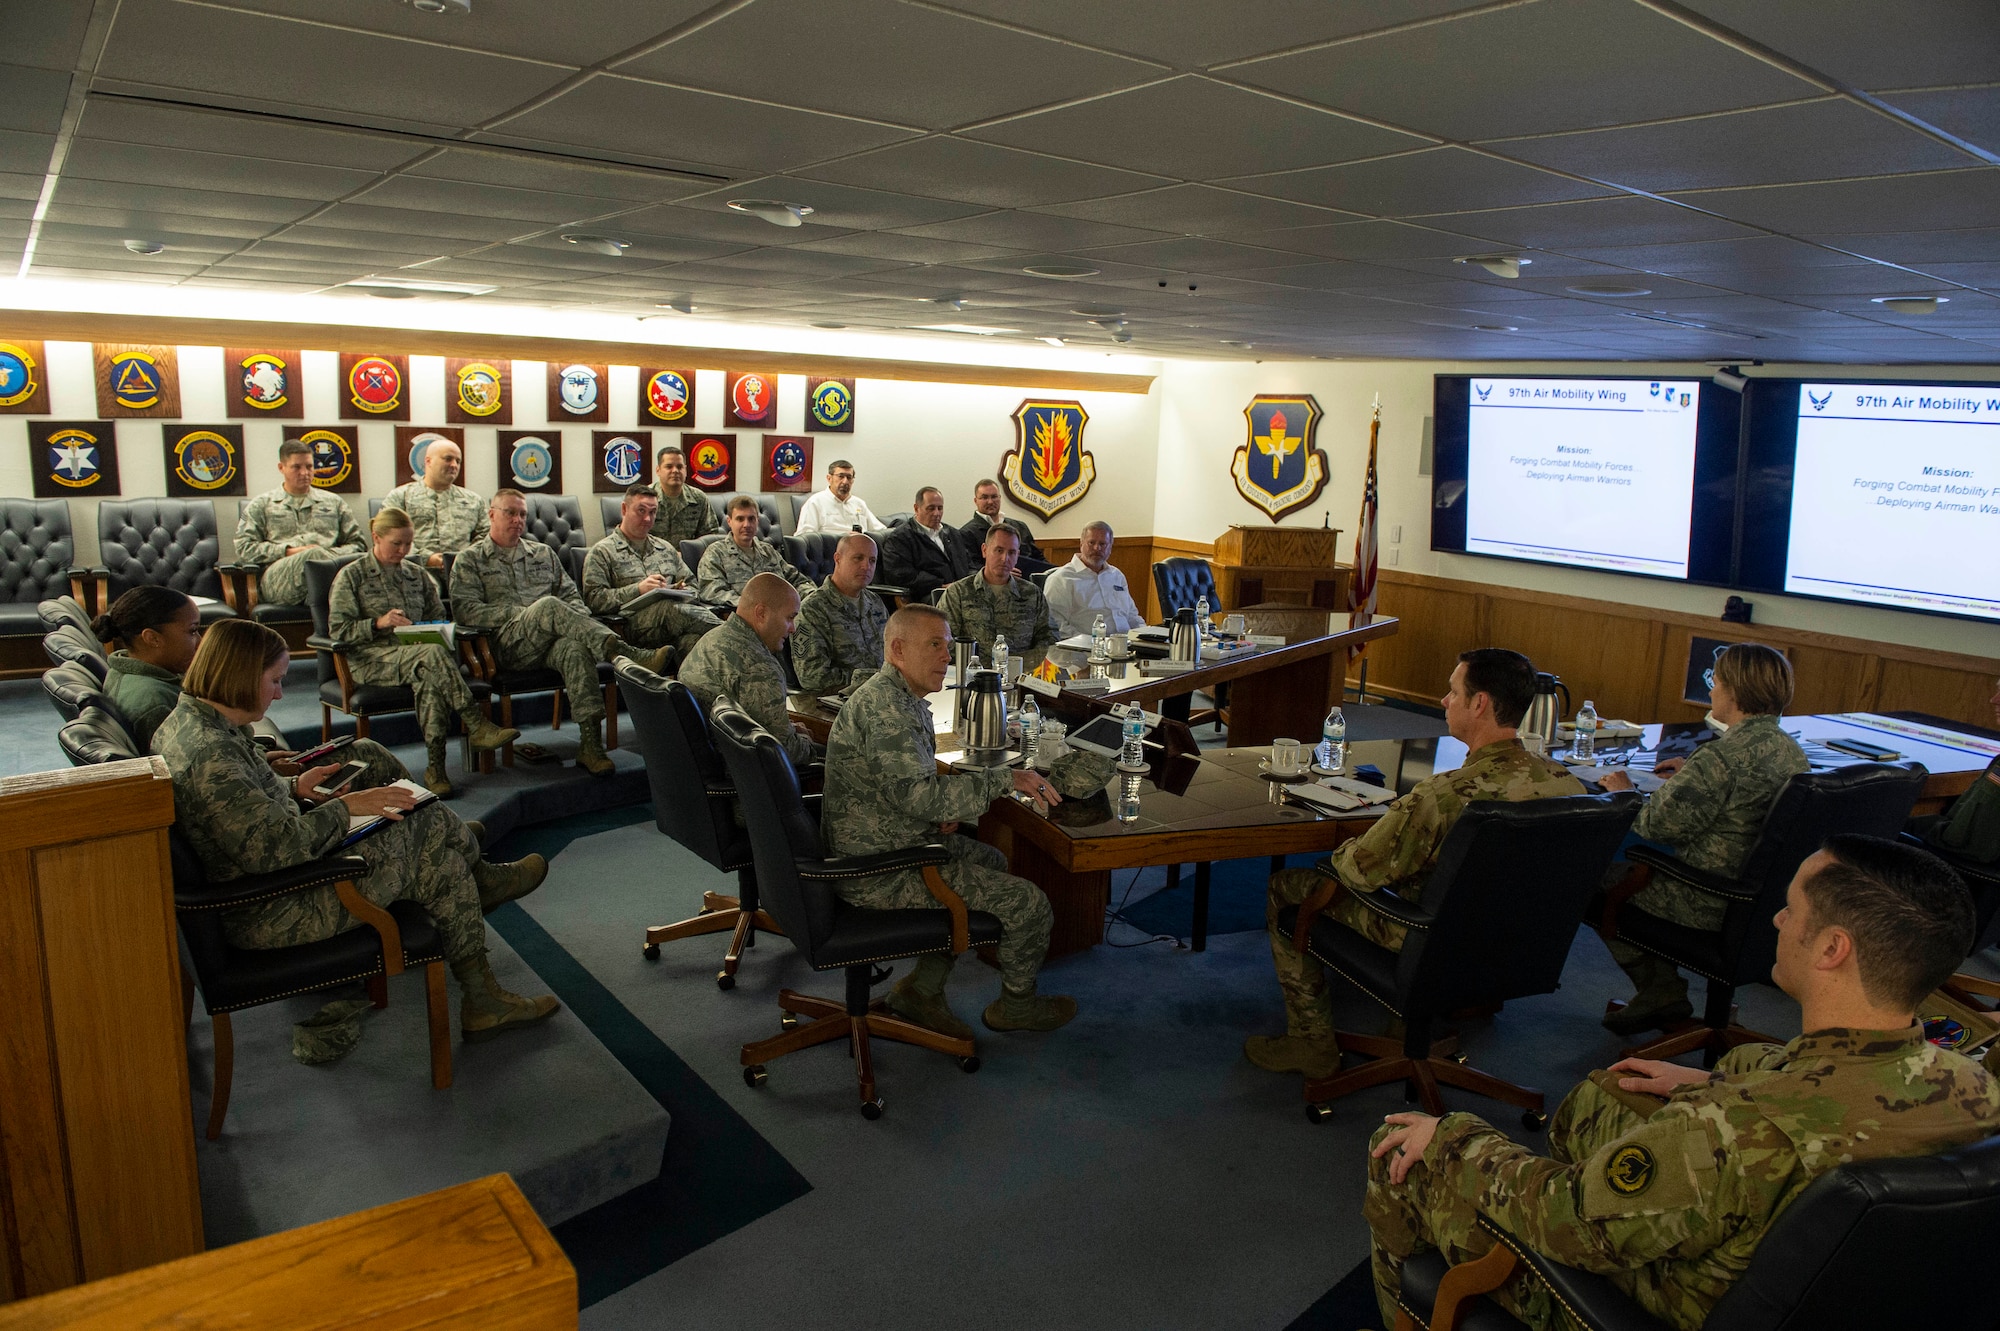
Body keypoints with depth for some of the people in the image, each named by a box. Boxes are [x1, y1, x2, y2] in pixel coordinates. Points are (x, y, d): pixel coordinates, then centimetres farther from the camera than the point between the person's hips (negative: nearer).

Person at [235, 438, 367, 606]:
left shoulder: (333, 502, 30)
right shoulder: (262, 504, 25)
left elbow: (358, 543, 24)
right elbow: (244, 548, 12)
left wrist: (332, 555, 1)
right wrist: (288, 552, -3)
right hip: (278, 577, -1)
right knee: (315, 554, -41)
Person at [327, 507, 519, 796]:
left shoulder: (418, 575, 22)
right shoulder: (351, 576, 8)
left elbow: (438, 619, 23)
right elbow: (338, 630, 0)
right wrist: (379, 623, -15)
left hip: (417, 657, 4)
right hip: (372, 660, -3)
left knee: (430, 679, -37)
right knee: (434, 654, -37)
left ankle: (435, 766, -44)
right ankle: (476, 726, -40)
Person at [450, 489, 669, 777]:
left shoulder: (543, 553, 30)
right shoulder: (469, 561, 17)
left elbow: (571, 596, 23)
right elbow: (464, 610, 2)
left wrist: (577, 622, -2)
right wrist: (521, 612, -9)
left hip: (553, 641, 3)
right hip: (509, 644, -3)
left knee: (575, 648, -37)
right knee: (549, 606, -35)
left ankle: (590, 743, -47)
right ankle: (628, 654, -50)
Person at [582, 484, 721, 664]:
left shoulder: (665, 548, 32)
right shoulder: (602, 552, 14)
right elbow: (593, 598, 2)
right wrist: (637, 590, -8)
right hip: (634, 624, -5)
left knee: (693, 638, -36)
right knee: (670, 607, -40)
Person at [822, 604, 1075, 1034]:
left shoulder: (904, 699, 12)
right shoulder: (885, 706, -23)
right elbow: (918, 794, -31)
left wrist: (943, 810, 4)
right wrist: (1005, 779, -24)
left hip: (886, 842, 11)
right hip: (881, 873, -11)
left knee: (991, 863, 26)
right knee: (1030, 904, -8)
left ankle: (922, 988, 24)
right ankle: (1016, 1004, 21)